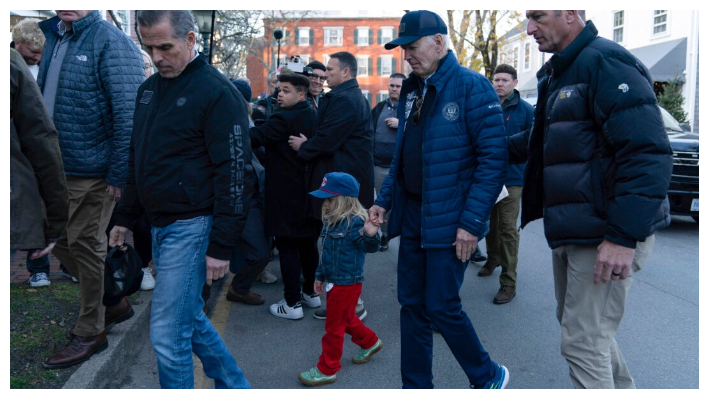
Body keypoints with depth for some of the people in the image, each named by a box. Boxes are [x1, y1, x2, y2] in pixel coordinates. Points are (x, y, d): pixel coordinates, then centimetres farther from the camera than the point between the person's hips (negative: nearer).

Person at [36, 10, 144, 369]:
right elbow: (41, 100, 19)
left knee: (85, 246, 3)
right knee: (60, 241, 16)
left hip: (92, 171, -8)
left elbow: (129, 115, -20)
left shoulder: (111, 42, -14)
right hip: (56, 167, 8)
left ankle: (91, 332, 23)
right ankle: (113, 303, 36)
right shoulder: (53, 39, 12)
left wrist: (119, 175, -21)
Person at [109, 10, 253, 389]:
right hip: (159, 224, 8)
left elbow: (235, 173, -17)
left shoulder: (217, 92, -13)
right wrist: (124, 217, 19)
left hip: (191, 225, -8)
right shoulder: (149, 88, 12)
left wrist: (221, 246, -18)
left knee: (168, 333, -3)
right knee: (191, 319, 17)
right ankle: (235, 386, 35)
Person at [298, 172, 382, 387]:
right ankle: (370, 342, 47)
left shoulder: (355, 222, -21)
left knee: (334, 326, 3)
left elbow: (369, 247, -29)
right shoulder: (332, 221, 6)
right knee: (346, 319, 25)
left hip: (347, 283, -9)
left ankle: (327, 370, 18)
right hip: (335, 281, 9)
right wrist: (320, 276, 18)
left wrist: (371, 235, -50)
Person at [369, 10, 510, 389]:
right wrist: (384, 200, 10)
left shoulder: (471, 86, -10)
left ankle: (488, 377, 26)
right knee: (412, 304, 11)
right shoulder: (410, 90, 12)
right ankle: (415, 385, 27)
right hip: (411, 215, 7)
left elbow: (493, 158, -15)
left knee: (441, 306, -1)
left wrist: (471, 222, -19)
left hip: (448, 219, -7)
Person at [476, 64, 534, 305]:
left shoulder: (526, 110, -4)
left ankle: (508, 282, 4)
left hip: (511, 179, -4)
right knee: (490, 223, 18)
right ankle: (493, 259, 41)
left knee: (508, 229, -3)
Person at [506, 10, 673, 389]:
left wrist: (624, 236, -27)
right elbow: (542, 139, 27)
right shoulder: (558, 72, 14)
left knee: (582, 342, -3)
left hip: (608, 234, -10)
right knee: (576, 324, 23)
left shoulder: (606, 63, -16)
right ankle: (622, 388, 44)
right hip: (572, 231, 10)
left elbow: (648, 154, -24)